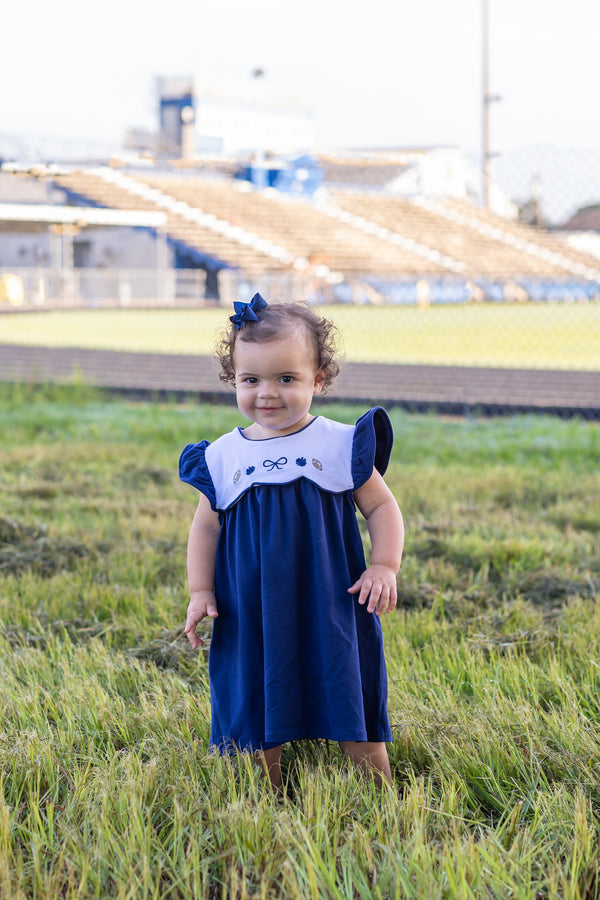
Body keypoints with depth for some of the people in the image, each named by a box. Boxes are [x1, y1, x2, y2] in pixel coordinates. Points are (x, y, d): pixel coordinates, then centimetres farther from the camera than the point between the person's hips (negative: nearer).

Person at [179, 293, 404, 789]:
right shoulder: (222, 458, 2)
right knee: (257, 712, 7)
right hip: (252, 616, 2)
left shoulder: (340, 445, -3)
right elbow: (206, 526, 10)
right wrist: (200, 591, 1)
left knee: (353, 707, 6)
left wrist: (384, 565, -10)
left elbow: (382, 507, 3)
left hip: (331, 609, -1)